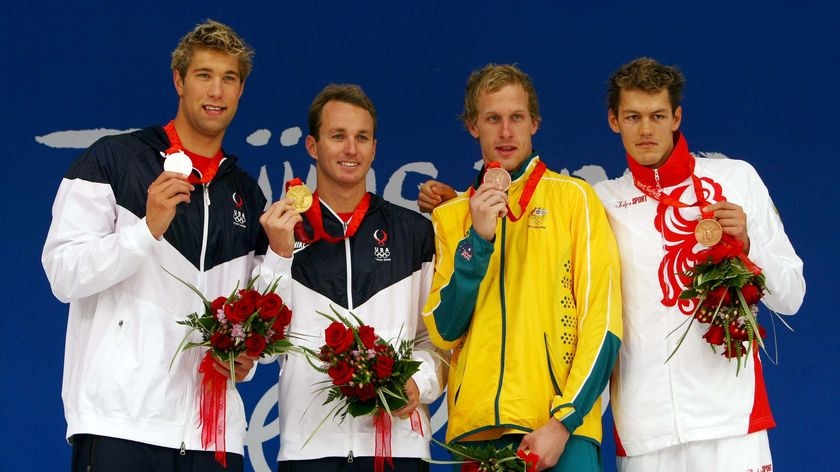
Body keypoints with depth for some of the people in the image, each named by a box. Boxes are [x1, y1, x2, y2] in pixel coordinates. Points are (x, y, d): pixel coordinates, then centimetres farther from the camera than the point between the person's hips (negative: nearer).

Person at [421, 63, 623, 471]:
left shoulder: (574, 197, 2)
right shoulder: (450, 215, 10)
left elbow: (601, 320, -3)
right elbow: (444, 332, 2)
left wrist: (562, 421, -10)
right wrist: (478, 239, -9)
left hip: (562, 428, -2)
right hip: (473, 427, 2)